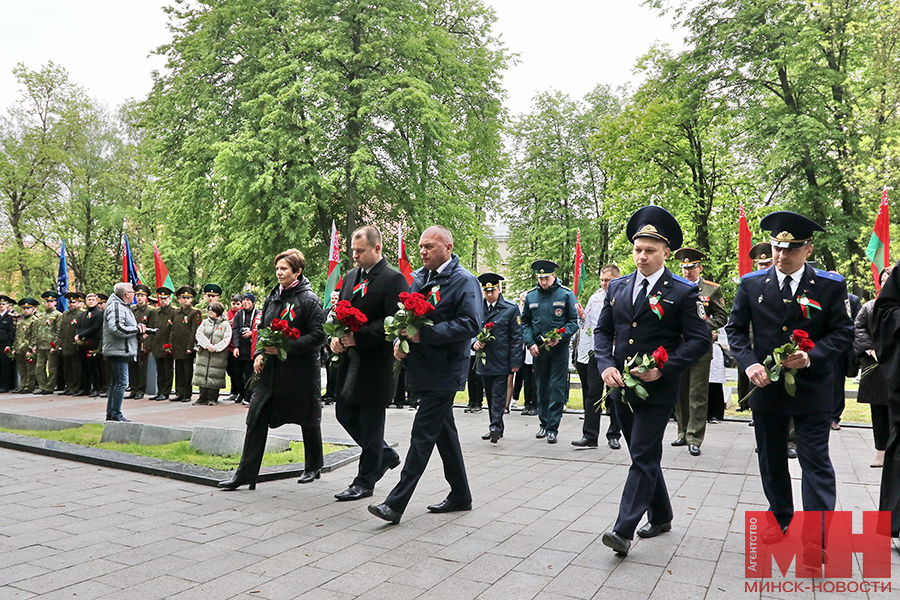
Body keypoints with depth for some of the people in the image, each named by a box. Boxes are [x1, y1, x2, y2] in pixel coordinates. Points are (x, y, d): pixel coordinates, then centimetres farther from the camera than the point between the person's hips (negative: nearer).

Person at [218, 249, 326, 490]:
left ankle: (313, 466, 31)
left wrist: (285, 347, -22)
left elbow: (318, 335, -17)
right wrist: (259, 353, 2)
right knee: (256, 418, 1)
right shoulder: (273, 297, 10)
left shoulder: (309, 299, -11)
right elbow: (262, 328, 19)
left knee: (308, 420, 10)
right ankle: (245, 473, 8)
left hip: (301, 370, -6)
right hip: (270, 370, 6)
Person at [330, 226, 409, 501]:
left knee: (370, 422, 2)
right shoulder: (350, 277, 13)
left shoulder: (393, 279, -11)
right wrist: (335, 337, -2)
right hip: (349, 361, 8)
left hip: (376, 364, -8)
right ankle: (385, 454, 34)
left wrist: (357, 337, -22)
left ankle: (364, 482, 17)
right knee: (344, 414, 13)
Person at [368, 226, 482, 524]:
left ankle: (396, 503, -2)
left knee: (422, 434, -6)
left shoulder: (464, 281, -10)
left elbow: (470, 324, -19)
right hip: (421, 368, 8)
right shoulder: (417, 278, 12)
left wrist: (424, 334, -23)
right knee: (444, 431, 16)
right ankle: (460, 495, 29)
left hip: (443, 372, -8)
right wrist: (399, 340, -1)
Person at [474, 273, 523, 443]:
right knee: (490, 396, 12)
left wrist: (515, 361, -9)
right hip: (484, 361, 5)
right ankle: (496, 428, 22)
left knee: (499, 395, -6)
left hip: (501, 361, -5)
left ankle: (496, 427, -6)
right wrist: (474, 343, -6)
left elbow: (516, 337, -3)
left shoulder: (511, 309, -2)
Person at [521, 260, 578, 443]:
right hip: (538, 349, 3)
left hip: (559, 349, -3)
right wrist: (530, 343, -3)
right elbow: (525, 322, 11)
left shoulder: (566, 294, -3)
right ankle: (544, 424, 22)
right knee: (541, 388, 11)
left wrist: (560, 337, -17)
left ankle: (553, 428, 4)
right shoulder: (531, 296, 5)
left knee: (557, 388, -3)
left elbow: (574, 321, -3)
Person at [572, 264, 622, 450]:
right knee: (593, 393, 2)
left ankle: (614, 435, 18)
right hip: (596, 352, 3)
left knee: (616, 396, 5)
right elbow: (586, 325, 16)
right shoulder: (595, 298, 12)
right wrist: (582, 318, -3)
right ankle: (590, 436, 6)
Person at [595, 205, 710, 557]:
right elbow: (603, 331, 12)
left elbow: (699, 339, -7)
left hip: (658, 389, -5)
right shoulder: (617, 287, 9)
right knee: (642, 455, 17)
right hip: (622, 387, 6)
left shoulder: (683, 292, -6)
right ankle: (660, 518, 34)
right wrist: (605, 365, -5)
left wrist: (664, 369, -18)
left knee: (644, 458, -5)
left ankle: (624, 531, -1)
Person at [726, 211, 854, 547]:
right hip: (766, 385, 3)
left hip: (812, 388, -2)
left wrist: (811, 356, -20)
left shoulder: (830, 285, -5)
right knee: (771, 459, 16)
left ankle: (816, 538, 8)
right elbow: (735, 329, 3)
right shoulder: (751, 284, -1)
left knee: (815, 461, 0)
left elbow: (843, 333, -3)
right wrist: (749, 364, -13)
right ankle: (780, 517, 35)